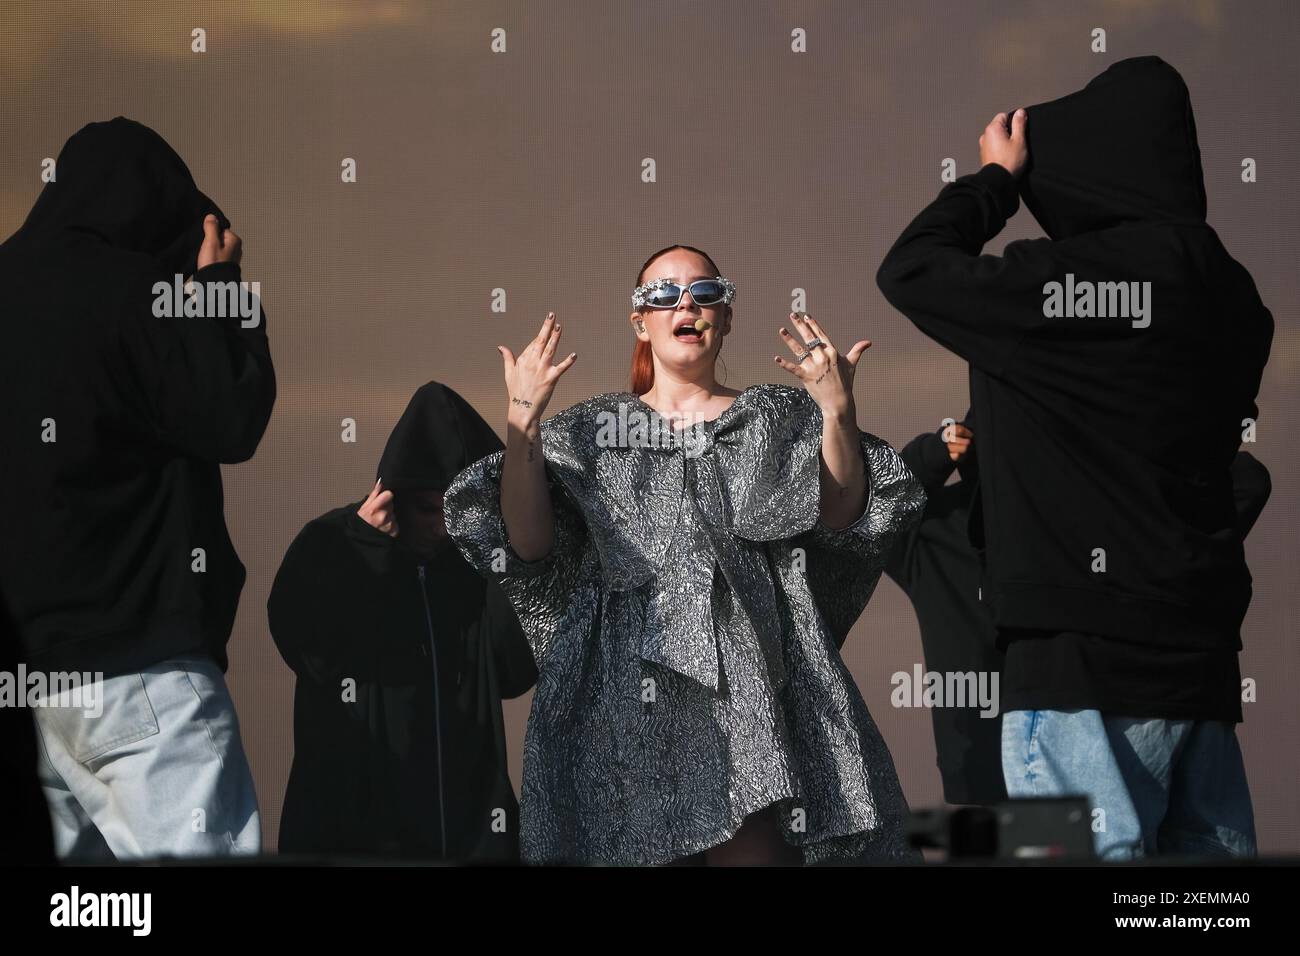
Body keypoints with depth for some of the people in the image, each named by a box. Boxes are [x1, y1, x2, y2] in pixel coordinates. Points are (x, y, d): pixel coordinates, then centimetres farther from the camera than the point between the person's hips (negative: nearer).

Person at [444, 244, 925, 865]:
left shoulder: (776, 418, 17)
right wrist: (522, 422, -7)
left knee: (755, 847, -16)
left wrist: (838, 412, -12)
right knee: (640, 846, -8)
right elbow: (526, 543, 5)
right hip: (628, 692, 1)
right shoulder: (590, 429, 17)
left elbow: (839, 516, 2)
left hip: (746, 681, 0)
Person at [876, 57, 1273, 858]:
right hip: (1200, 658, 8)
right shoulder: (1228, 294, 10)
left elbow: (911, 271, -4)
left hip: (1086, 661, -8)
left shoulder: (1083, 280, -12)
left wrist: (997, 179, 12)